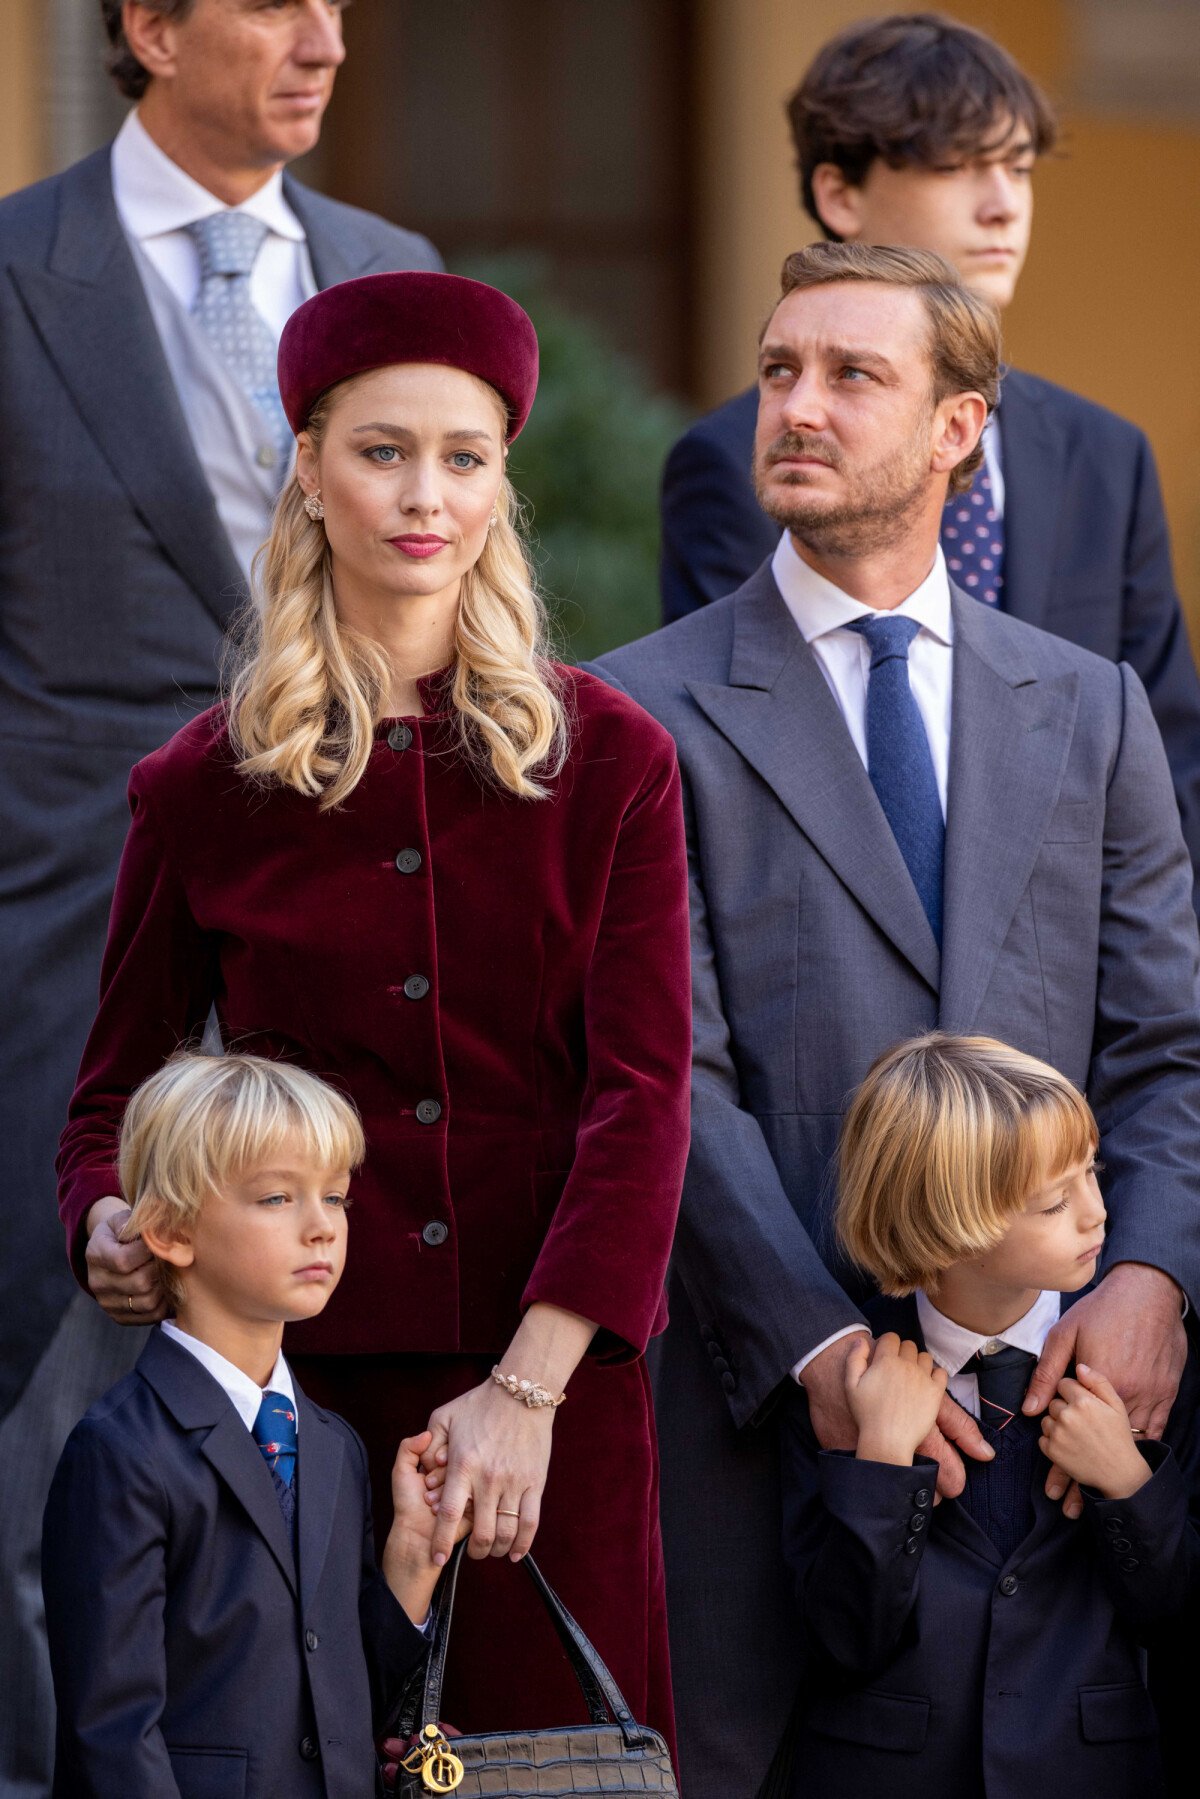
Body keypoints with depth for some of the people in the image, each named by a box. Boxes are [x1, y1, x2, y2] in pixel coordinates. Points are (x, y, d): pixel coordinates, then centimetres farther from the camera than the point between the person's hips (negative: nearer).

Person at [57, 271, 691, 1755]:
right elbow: (118, 1090, 14)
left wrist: (530, 1384, -15)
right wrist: (109, 1226, -9)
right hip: (300, 1379, 0)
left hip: (557, 1379, 0)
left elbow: (642, 1091, -4)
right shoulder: (202, 787, 6)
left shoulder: (608, 764, 4)